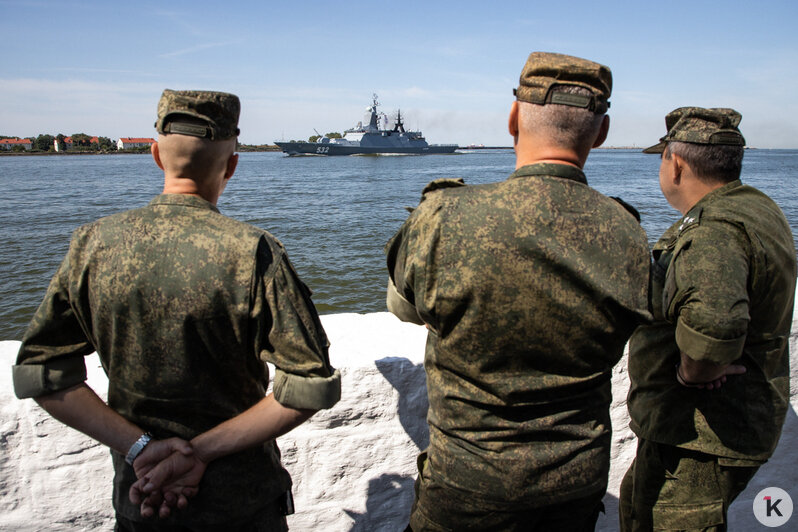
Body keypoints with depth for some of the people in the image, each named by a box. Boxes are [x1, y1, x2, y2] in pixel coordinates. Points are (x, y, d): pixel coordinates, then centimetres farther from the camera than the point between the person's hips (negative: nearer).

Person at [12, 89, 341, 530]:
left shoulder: (92, 245, -10)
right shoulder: (252, 252, -22)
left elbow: (39, 371, -6)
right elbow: (312, 386, -22)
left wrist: (140, 445, -11)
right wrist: (201, 452, -16)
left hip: (136, 496, 3)